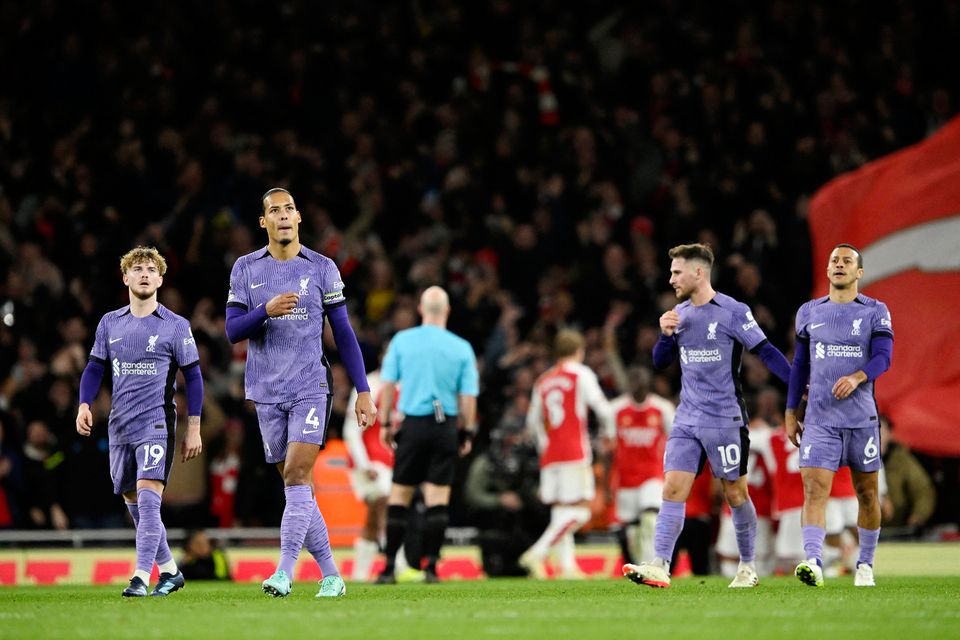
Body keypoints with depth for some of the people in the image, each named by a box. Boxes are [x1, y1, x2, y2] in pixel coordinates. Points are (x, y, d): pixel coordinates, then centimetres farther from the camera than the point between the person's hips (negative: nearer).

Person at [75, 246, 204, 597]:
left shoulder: (175, 326, -1)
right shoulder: (110, 323, 10)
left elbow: (193, 377, 1)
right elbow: (95, 368, 15)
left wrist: (193, 429, -3)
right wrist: (84, 405, -3)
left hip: (157, 426, -5)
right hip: (120, 428, 5)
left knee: (148, 498, -18)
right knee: (134, 503, 10)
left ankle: (141, 578, -22)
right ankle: (169, 571, 24)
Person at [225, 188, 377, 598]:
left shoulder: (322, 268, 3)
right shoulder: (246, 269, 6)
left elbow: (343, 333, 6)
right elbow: (232, 331, 1)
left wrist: (363, 391, 2)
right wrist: (267, 310, -19)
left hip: (311, 389, -2)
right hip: (267, 394, 3)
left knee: (297, 478, -17)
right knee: (298, 488, 5)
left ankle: (284, 572, -22)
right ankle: (331, 575, 11)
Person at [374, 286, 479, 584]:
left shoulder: (402, 341, 0)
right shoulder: (462, 348, 0)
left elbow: (387, 384, 1)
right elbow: (468, 396, 0)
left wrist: (385, 423, 9)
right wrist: (467, 433, 10)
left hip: (413, 425, 0)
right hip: (446, 426, 0)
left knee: (399, 496, 5)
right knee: (437, 498, 2)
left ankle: (389, 568, 3)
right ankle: (431, 566, -3)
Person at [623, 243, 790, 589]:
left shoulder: (732, 312, -9)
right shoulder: (680, 313, 11)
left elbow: (766, 352, -9)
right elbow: (660, 362, 16)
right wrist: (665, 334, -3)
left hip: (725, 419, -5)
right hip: (686, 419, 5)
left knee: (735, 493, 5)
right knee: (673, 490, -7)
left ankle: (748, 567, 20)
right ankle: (660, 567, -14)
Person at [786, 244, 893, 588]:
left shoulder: (875, 312, 2)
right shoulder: (809, 312, 10)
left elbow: (883, 357, -10)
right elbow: (799, 366, 15)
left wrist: (856, 377, -29)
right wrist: (790, 413, 11)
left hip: (862, 417, -1)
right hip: (819, 419, 1)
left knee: (866, 492, 8)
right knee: (814, 489, -15)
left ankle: (865, 565, 22)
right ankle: (813, 562, -26)